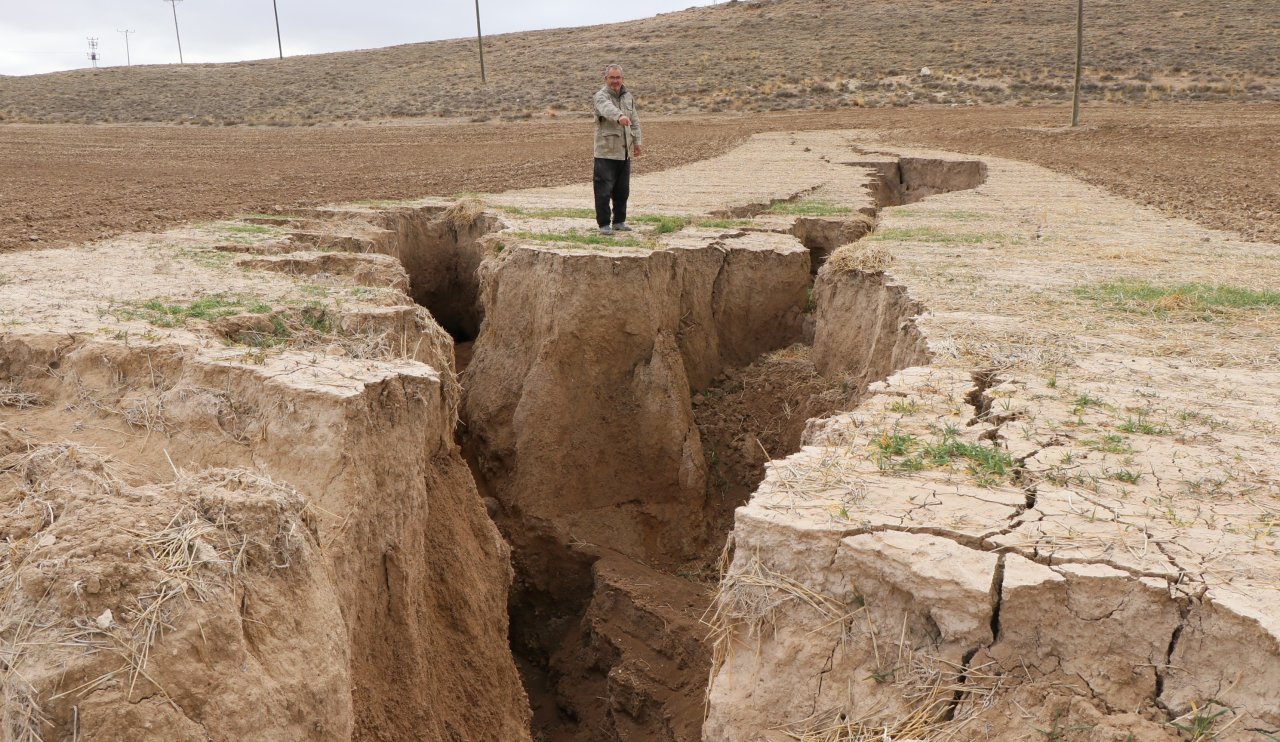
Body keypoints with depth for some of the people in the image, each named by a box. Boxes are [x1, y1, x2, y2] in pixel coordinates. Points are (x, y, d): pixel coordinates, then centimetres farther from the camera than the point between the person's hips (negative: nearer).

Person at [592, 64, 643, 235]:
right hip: (606, 152, -7)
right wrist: (619, 116, -53)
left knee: (622, 190, 13)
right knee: (604, 190, -5)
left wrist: (636, 141, 19)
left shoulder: (628, 97, 13)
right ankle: (604, 224, 2)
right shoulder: (601, 97, -10)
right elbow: (608, 108, -34)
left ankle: (619, 221, 25)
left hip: (624, 152, 7)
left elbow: (635, 122, 23)